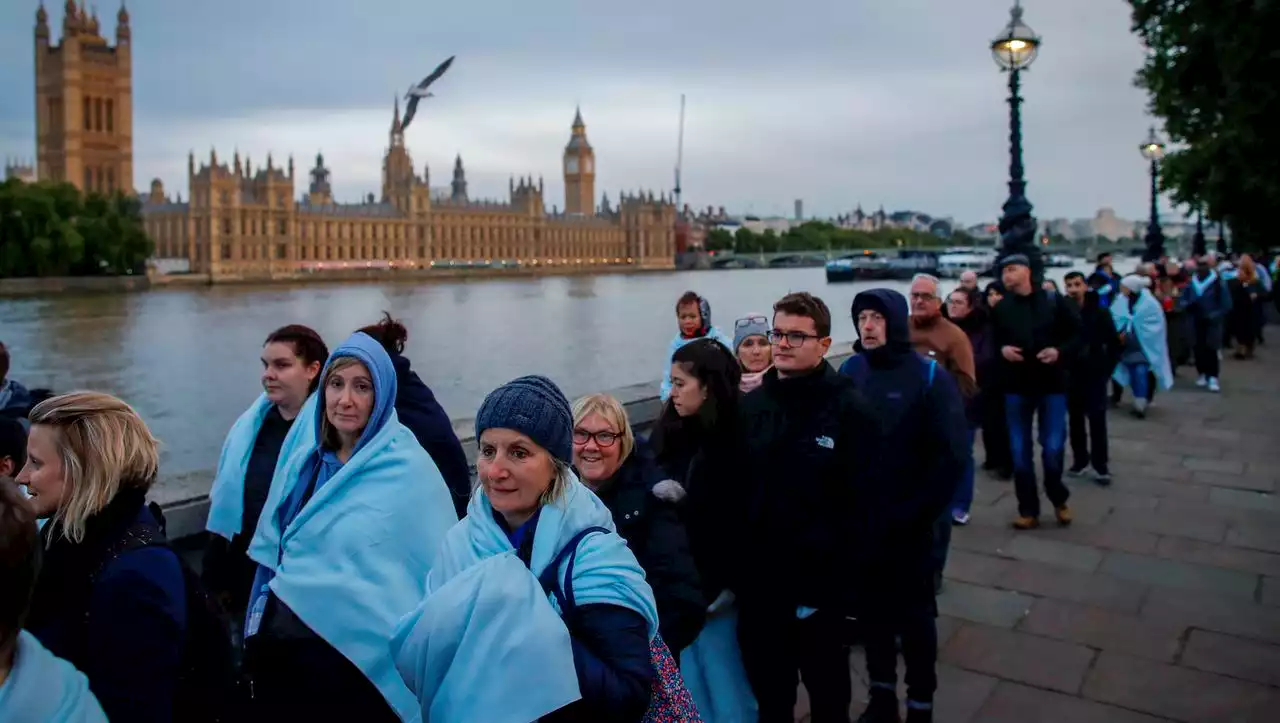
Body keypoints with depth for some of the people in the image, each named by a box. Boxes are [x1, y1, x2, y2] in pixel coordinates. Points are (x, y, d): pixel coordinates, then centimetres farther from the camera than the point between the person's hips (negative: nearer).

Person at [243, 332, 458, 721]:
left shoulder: (409, 471, -12)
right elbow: (272, 552, 14)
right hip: (282, 645, 5)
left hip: (357, 658, -5)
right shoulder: (303, 459, 4)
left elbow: (440, 566, -9)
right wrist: (260, 627, 11)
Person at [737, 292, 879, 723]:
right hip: (758, 585, 4)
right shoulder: (750, 406, 4)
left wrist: (854, 582, -19)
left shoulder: (851, 410, -12)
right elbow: (732, 491, 6)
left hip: (821, 585, -4)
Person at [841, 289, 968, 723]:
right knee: (871, 611, 17)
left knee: (915, 615, 12)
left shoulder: (929, 376, -11)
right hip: (859, 522, 3)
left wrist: (916, 512, -13)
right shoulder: (849, 371, -1)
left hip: (907, 526, -3)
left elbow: (954, 454, -13)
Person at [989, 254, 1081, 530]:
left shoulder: (1054, 301, -2)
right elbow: (991, 341, 11)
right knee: (1020, 450, 5)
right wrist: (1002, 350, -10)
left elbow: (1078, 334, 0)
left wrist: (1060, 351, -17)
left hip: (1052, 383, -2)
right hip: (1016, 386, 2)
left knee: (1053, 448, 0)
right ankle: (1028, 510, 17)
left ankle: (1059, 500, 27)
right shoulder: (1001, 308, 4)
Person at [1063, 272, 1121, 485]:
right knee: (1075, 419, 9)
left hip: (1094, 374, -2)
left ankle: (1101, 465, 5)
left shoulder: (1099, 312, -5)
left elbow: (1114, 343, -1)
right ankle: (1080, 460, 21)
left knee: (1097, 419, -2)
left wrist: (1107, 368, -5)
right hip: (1071, 374, 2)